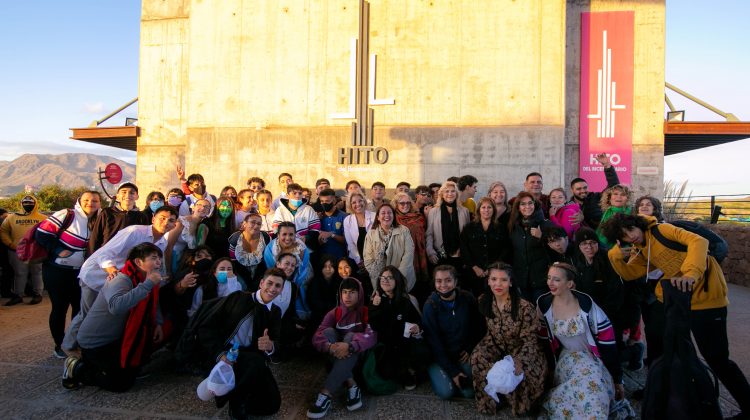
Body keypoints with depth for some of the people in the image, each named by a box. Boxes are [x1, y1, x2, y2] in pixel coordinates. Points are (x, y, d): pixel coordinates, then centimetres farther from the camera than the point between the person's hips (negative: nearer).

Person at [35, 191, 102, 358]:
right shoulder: (67, 215, -14)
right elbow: (42, 232, -15)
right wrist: (58, 250, -20)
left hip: (79, 271, 6)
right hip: (56, 270, -6)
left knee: (80, 306, 9)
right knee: (60, 307, 2)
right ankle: (59, 346, 17)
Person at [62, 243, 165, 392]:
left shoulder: (145, 279, -2)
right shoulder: (121, 281, -28)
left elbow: (153, 304, 15)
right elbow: (116, 306, -49)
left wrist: (158, 323, -2)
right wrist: (147, 284, -45)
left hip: (117, 338, 9)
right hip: (95, 342, -8)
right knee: (122, 383, -7)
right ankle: (77, 368, 8)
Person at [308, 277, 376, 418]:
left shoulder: (366, 311, -5)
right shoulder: (334, 313, 2)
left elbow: (372, 336, -24)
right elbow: (317, 337, -12)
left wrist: (350, 346, -42)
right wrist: (329, 347, -36)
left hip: (358, 357, -2)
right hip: (336, 358, 3)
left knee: (351, 336, -31)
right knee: (328, 332, -23)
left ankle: (326, 393, -40)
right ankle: (351, 384, -30)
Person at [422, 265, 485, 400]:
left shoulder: (467, 299, -10)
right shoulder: (430, 305, -16)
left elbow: (479, 327, 5)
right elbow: (434, 342, -15)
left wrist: (470, 349, -2)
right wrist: (453, 371, -17)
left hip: (462, 354, 2)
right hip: (439, 355, -2)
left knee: (470, 391, -13)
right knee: (446, 392, -17)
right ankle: (434, 372, 12)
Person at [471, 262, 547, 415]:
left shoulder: (525, 307, -23)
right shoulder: (484, 301, -8)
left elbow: (530, 340, -16)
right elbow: (490, 332, 4)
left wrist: (519, 360, -33)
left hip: (520, 350, -3)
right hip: (497, 348, 3)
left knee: (522, 371, -32)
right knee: (477, 358, -25)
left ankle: (521, 405, 4)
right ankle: (491, 399, -1)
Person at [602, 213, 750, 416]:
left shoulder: (661, 230, -13)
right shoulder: (640, 251, 9)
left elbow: (698, 241, -26)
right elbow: (629, 274, 5)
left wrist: (691, 273, -40)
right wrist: (616, 256, -12)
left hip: (704, 297, -8)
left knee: (717, 358, -7)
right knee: (654, 334, 18)